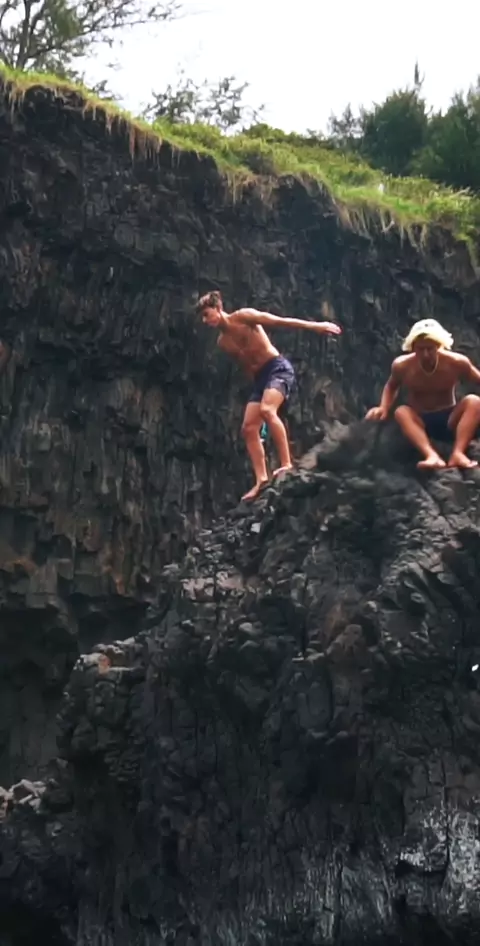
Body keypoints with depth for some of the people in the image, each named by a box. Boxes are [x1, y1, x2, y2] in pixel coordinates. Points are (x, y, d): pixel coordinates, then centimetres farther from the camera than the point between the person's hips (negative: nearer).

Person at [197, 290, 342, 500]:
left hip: (278, 368, -8)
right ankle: (261, 479, -2)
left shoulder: (244, 316, -7)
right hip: (260, 377, 8)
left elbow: (279, 321, -9)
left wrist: (315, 326, -11)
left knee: (267, 410, -31)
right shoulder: (222, 342, 13)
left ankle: (286, 465, -34)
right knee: (248, 428, -2)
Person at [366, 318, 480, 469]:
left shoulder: (456, 363, -14)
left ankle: (458, 453, -43)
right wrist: (383, 408, -9)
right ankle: (432, 456, -54)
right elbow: (391, 387, 9)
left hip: (449, 421, 0)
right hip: (420, 423, 0)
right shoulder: (402, 365, -11)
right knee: (401, 412, -33)